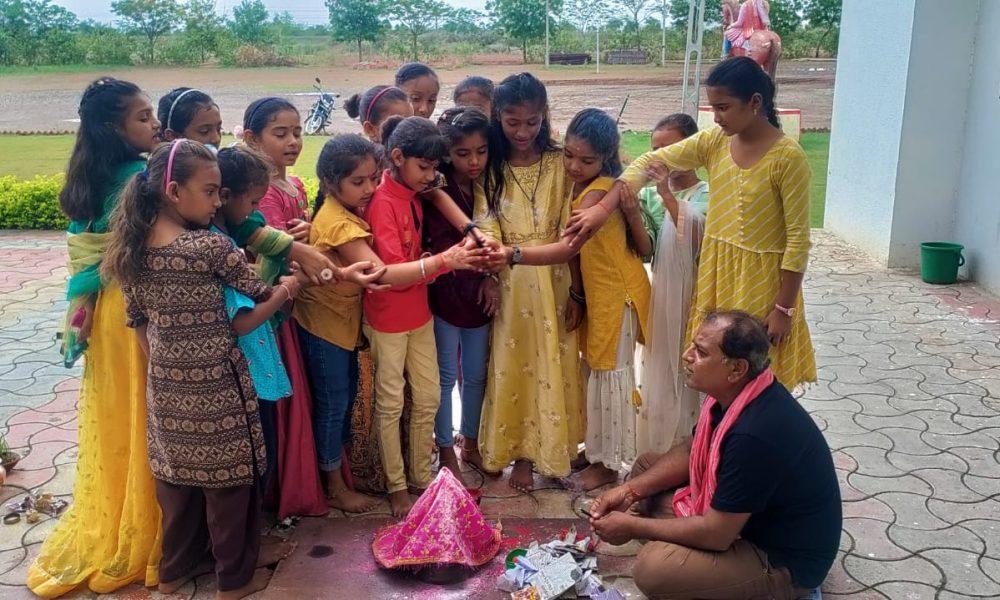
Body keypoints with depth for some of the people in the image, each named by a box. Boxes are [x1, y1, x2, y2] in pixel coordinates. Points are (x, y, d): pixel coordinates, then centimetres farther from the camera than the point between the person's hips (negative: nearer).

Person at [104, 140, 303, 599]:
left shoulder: (133, 249, 0)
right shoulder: (211, 247, -19)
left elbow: (137, 319, 8)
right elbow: (261, 294, -9)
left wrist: (163, 362, 17)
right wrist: (286, 289, 11)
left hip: (166, 385, 6)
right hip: (217, 385, -6)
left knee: (176, 476, 20)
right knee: (227, 480, 9)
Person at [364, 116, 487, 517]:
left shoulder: (412, 196, 6)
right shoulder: (382, 202, -20)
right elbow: (393, 271, -25)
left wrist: (458, 255, -6)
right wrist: (444, 261, -34)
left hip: (419, 312, 8)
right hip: (388, 318, -8)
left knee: (429, 397, 13)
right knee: (391, 403, 7)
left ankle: (421, 476, 28)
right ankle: (396, 486, 22)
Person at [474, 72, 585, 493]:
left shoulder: (559, 163, -1)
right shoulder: (489, 167, 1)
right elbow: (485, 230, -6)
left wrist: (576, 292, -3)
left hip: (555, 284, 0)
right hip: (509, 287, 0)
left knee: (555, 367, 9)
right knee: (513, 368, 8)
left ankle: (554, 449, 27)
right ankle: (521, 453, 21)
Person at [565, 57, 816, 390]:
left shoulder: (788, 157, -16)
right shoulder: (714, 142, -1)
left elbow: (798, 238, -14)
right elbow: (649, 162, -5)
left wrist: (784, 308, -13)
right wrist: (603, 208, -19)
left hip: (763, 282, -5)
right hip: (716, 275, 5)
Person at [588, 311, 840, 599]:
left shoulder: (754, 434, -36)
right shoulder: (732, 391, -8)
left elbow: (716, 534, -29)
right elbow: (693, 452, 9)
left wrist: (632, 527, -17)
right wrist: (630, 490, -4)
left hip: (785, 559, -9)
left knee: (652, 569, -29)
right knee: (646, 464, 8)